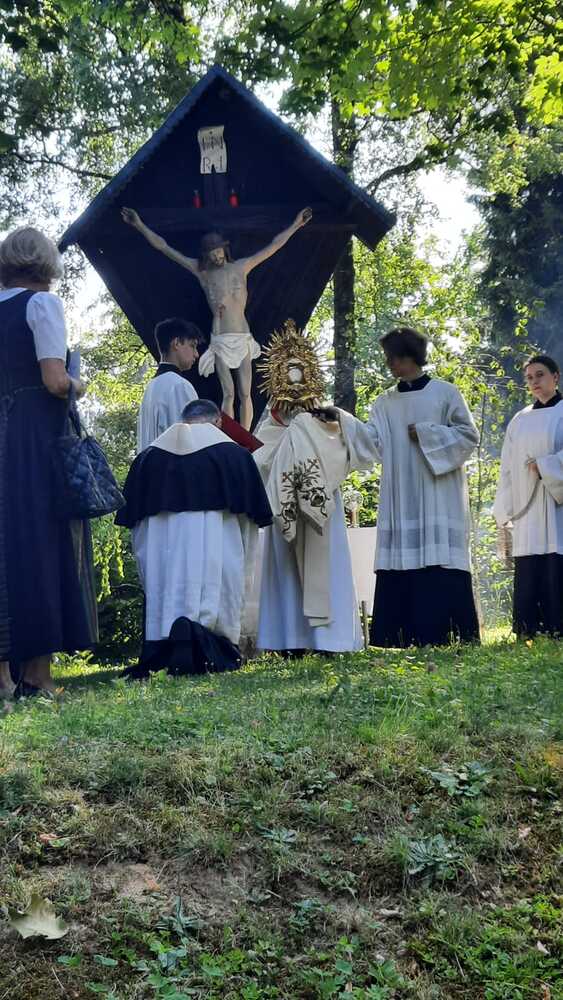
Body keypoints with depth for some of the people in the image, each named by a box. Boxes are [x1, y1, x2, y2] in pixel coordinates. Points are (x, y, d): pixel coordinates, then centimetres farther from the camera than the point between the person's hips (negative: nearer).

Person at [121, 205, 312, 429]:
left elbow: (273, 246, 15)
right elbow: (164, 247, 6)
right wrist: (139, 225, 3)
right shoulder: (201, 271, 6)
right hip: (220, 341, -1)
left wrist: (296, 225, 15)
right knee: (228, 394, -8)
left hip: (243, 338, 1)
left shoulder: (241, 266, 10)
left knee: (245, 394, -3)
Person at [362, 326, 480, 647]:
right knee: (400, 569, -2)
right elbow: (370, 443, 4)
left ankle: (449, 639, -3)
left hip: (438, 499, -4)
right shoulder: (384, 403, 15)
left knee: (440, 566, -8)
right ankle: (402, 640, 1)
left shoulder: (445, 393, 4)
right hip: (400, 503, 4)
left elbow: (470, 436, 0)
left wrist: (426, 434, -7)